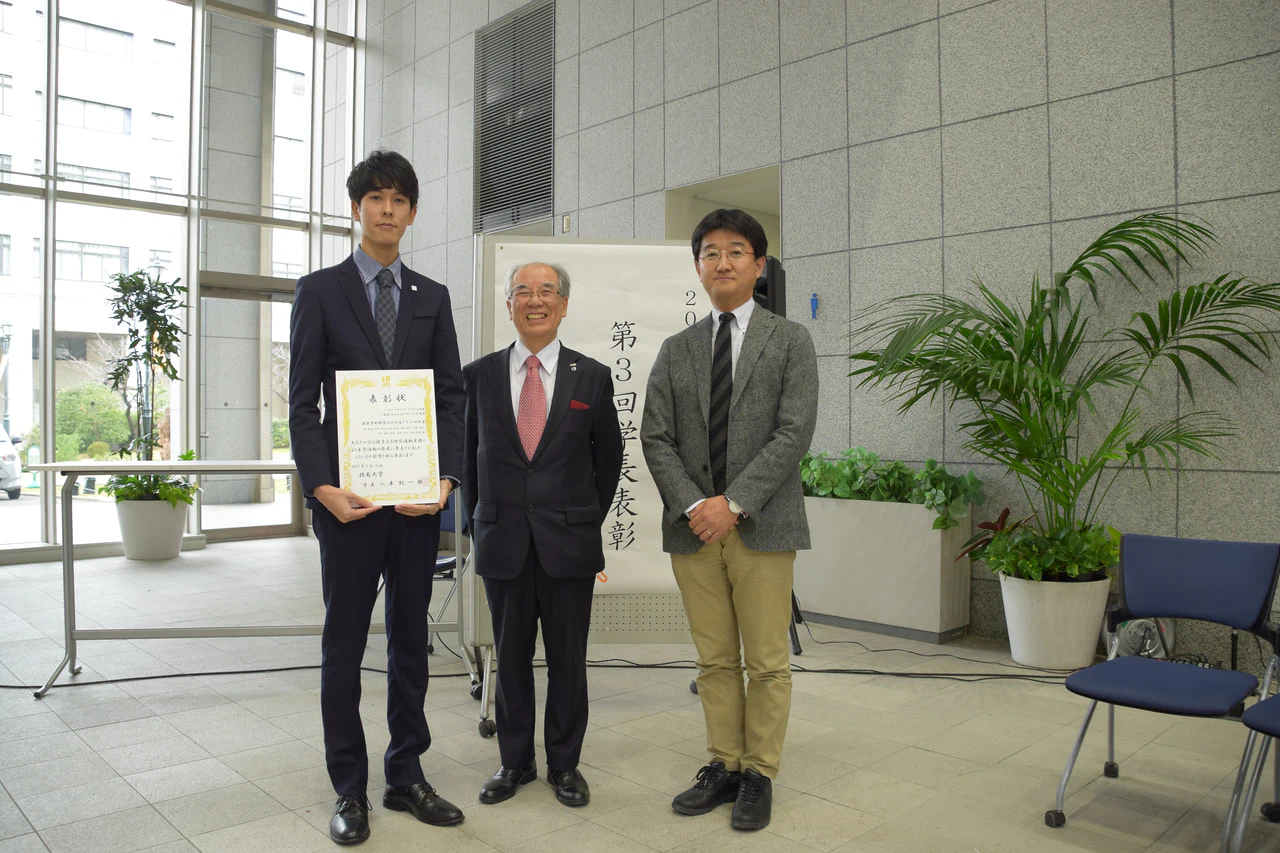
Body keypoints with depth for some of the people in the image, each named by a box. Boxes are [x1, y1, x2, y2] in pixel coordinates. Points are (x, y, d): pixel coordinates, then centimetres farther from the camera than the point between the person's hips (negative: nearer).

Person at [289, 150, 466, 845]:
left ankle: (406, 775, 25)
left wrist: (445, 479, -6)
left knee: (411, 636, 11)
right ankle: (349, 789, 20)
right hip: (347, 497, -2)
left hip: (419, 497, 3)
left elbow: (451, 396, 7)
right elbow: (302, 402, -1)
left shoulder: (432, 298, 11)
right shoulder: (319, 291, 4)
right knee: (344, 642, 7)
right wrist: (323, 487, -12)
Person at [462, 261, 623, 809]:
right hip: (503, 542, 1)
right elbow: (468, 456, 9)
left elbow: (609, 458, 9)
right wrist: (479, 524, 6)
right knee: (510, 656, 11)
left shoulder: (592, 376, 2)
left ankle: (565, 764, 25)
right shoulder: (479, 375, 4)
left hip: (569, 542, -1)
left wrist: (588, 519, 6)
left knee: (568, 659, 8)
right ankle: (515, 761, 28)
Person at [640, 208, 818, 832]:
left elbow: (794, 433, -8)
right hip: (692, 525, 3)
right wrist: (691, 505, -10)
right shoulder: (676, 350, 12)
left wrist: (733, 502, -15)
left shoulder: (789, 341, 3)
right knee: (714, 660, 12)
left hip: (761, 526, -2)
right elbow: (655, 437, 4)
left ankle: (760, 775, 20)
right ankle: (724, 766, 25)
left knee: (767, 661, 5)